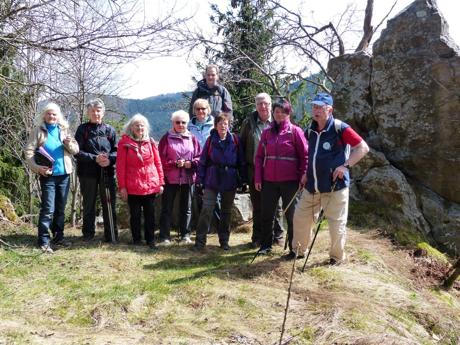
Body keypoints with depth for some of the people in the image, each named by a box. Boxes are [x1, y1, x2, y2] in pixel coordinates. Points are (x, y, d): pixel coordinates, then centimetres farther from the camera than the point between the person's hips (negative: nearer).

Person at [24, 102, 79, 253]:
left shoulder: (64, 130, 10)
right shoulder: (38, 131, -1)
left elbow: (76, 150, 8)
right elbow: (28, 151, -7)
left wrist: (69, 144, -13)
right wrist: (37, 168, -19)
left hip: (64, 174, 4)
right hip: (48, 175, -4)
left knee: (61, 209, 12)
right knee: (48, 209, -8)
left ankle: (58, 237, 23)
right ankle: (44, 241, -2)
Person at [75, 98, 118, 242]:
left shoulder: (109, 129, 7)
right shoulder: (82, 129, 3)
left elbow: (117, 150, 5)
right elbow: (77, 151, -4)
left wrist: (109, 159, -15)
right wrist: (94, 158, -16)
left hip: (107, 172, 1)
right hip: (87, 172, -1)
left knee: (109, 204, 3)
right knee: (89, 205, 9)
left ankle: (111, 235, 12)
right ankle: (88, 235, 21)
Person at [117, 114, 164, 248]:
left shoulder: (150, 142, 7)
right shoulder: (124, 142, -1)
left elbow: (158, 163, 7)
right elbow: (120, 166, -4)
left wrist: (160, 182, 3)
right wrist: (122, 186, -8)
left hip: (151, 185, 2)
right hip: (133, 187, -2)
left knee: (150, 214, 9)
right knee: (135, 215, 8)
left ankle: (150, 240, 20)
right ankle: (137, 240, 21)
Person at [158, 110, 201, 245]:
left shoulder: (192, 138, 6)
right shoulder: (166, 138, 0)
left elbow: (199, 157, 6)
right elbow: (161, 159, -4)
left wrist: (191, 163, -13)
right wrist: (175, 163, -17)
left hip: (188, 178, 3)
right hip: (170, 178, -2)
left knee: (186, 208, 11)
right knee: (167, 208, 3)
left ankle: (185, 235, 22)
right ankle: (164, 237, 9)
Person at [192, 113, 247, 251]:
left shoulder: (235, 140, 1)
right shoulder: (211, 140, 2)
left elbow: (241, 161, 2)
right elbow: (203, 161, 2)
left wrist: (243, 180, -1)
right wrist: (200, 180, -3)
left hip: (230, 181, 1)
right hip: (212, 180, -1)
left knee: (226, 211, 12)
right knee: (206, 210, -8)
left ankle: (224, 240, 24)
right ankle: (200, 241, 0)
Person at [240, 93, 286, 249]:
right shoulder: (249, 122, 5)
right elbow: (242, 144, 9)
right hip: (254, 170, 1)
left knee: (275, 204, 8)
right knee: (257, 206, 9)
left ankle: (277, 234, 22)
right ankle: (257, 237, 19)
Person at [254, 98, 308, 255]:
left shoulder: (295, 131, -2)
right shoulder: (267, 132, 8)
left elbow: (305, 156, -3)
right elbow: (259, 156, 9)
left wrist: (302, 177, -9)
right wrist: (257, 178, 3)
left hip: (289, 181, -3)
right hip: (269, 181, 3)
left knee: (291, 214, 7)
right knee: (267, 214, 10)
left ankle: (294, 247, 19)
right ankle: (265, 245, 23)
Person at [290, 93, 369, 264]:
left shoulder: (339, 128, -11)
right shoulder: (310, 131, 8)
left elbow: (363, 147, -10)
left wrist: (346, 165, -18)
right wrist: (307, 173, 13)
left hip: (335, 187, -6)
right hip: (312, 187, 6)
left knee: (337, 224, 2)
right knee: (300, 218, 11)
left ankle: (337, 257, 23)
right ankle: (298, 250, 31)